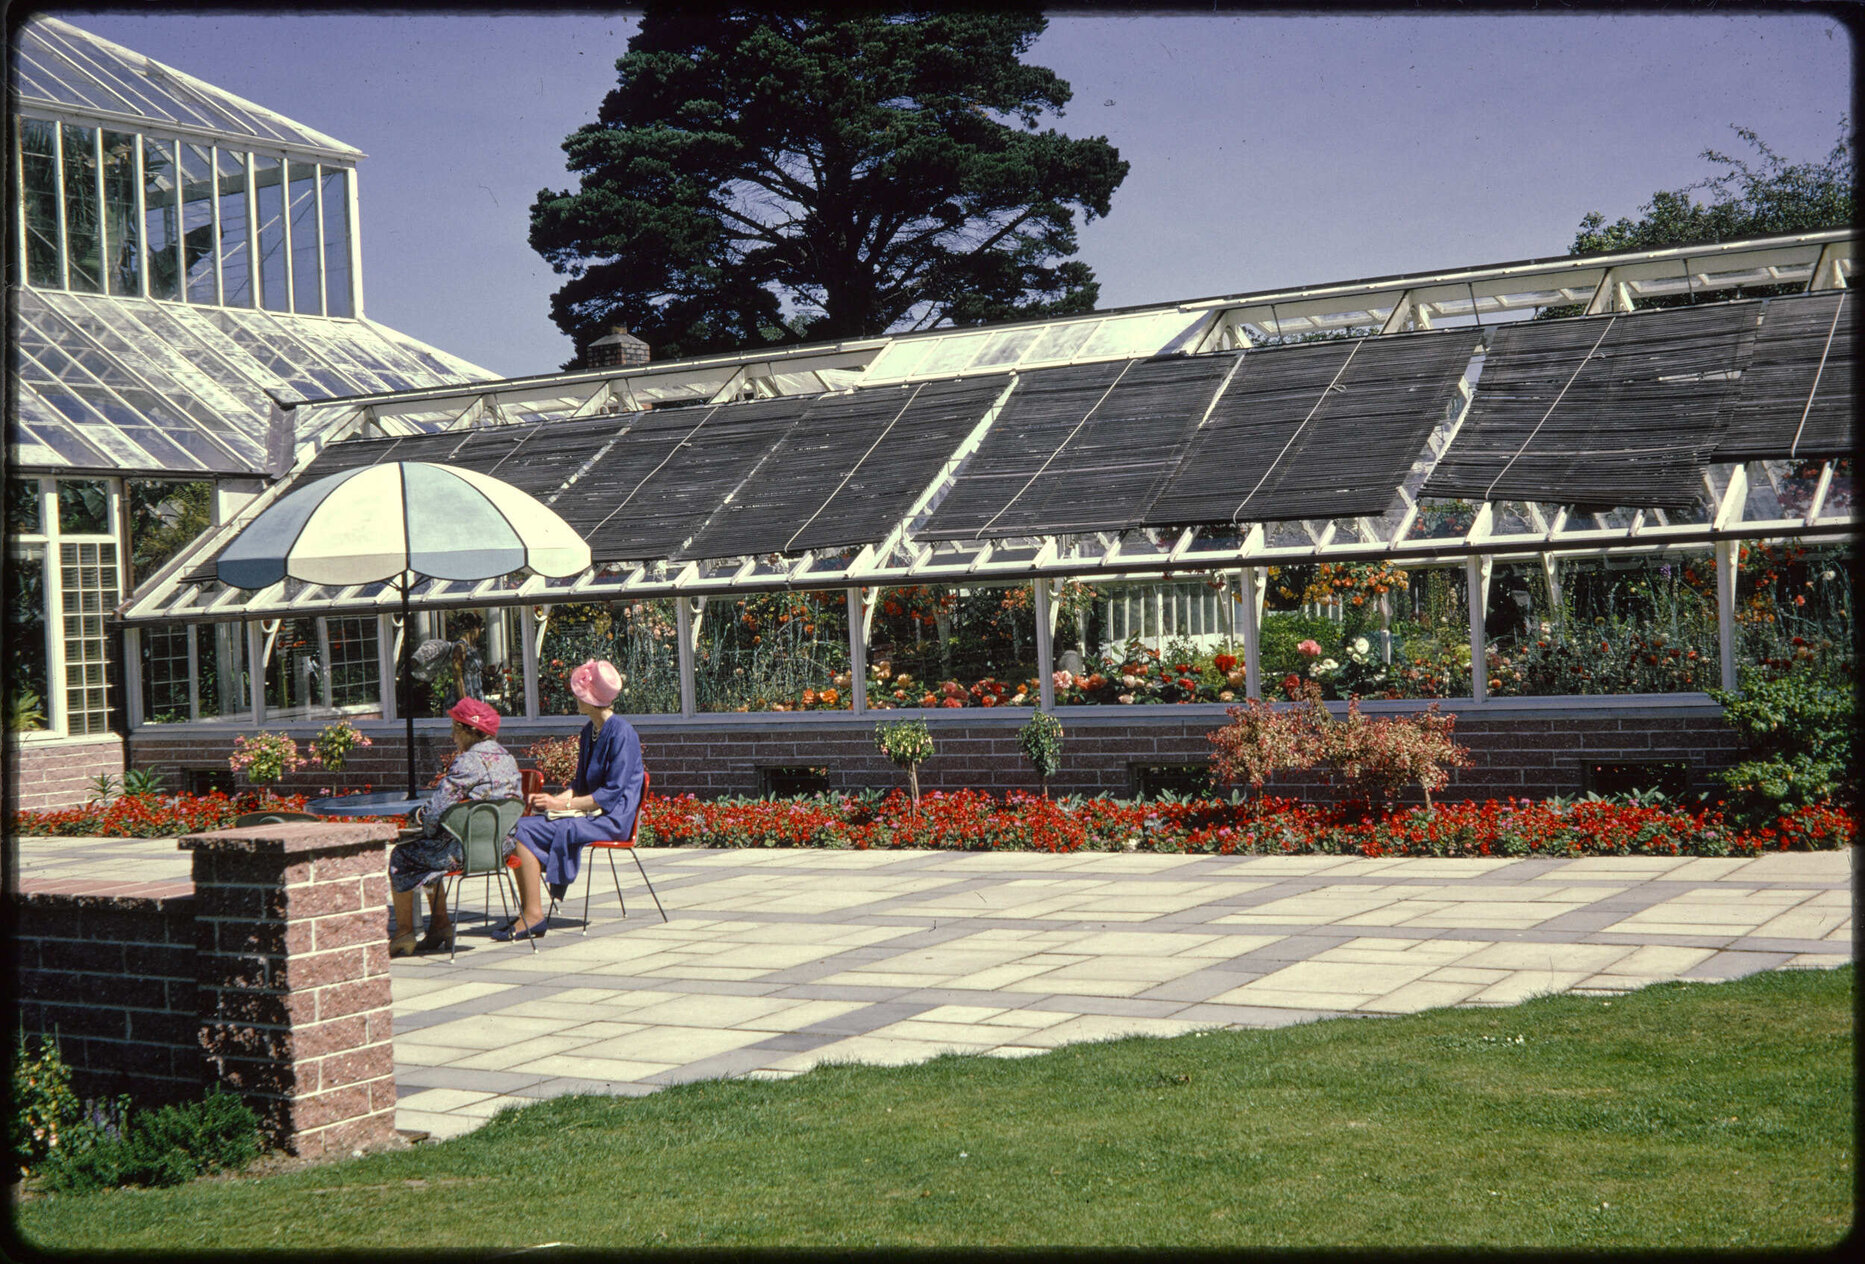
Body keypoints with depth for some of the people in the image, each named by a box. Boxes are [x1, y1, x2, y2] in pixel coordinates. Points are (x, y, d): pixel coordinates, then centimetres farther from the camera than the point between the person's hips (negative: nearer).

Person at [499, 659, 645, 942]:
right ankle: (526, 913, -10)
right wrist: (555, 800, 2)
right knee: (519, 828, -8)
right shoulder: (589, 731, 16)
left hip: (611, 818, -9)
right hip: (590, 811, 9)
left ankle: (533, 916, -17)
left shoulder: (621, 733, -13)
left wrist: (564, 805, -17)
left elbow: (612, 793, -17)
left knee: (526, 832, -21)